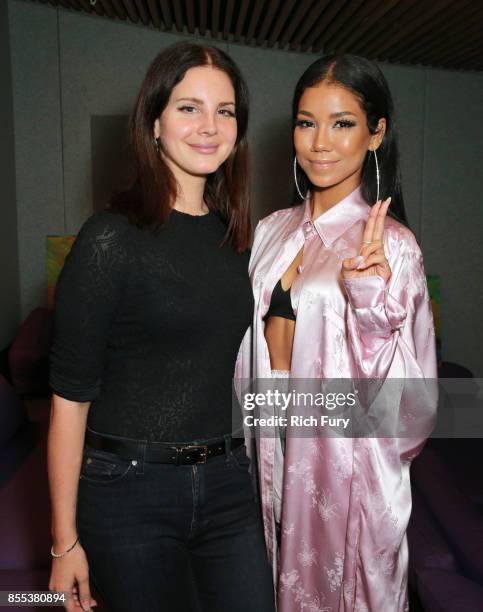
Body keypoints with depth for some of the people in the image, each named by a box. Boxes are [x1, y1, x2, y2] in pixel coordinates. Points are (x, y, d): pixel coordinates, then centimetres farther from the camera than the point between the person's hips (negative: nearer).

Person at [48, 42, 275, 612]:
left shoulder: (232, 235, 5)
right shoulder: (112, 238, -13)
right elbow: (71, 393, -13)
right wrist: (65, 540, -11)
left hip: (226, 483, 5)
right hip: (129, 489, -5)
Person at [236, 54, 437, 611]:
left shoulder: (392, 245, -15)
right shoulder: (272, 230, 2)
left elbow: (406, 400, -17)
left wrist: (372, 303, -30)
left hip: (344, 460, -5)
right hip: (271, 447, 5)